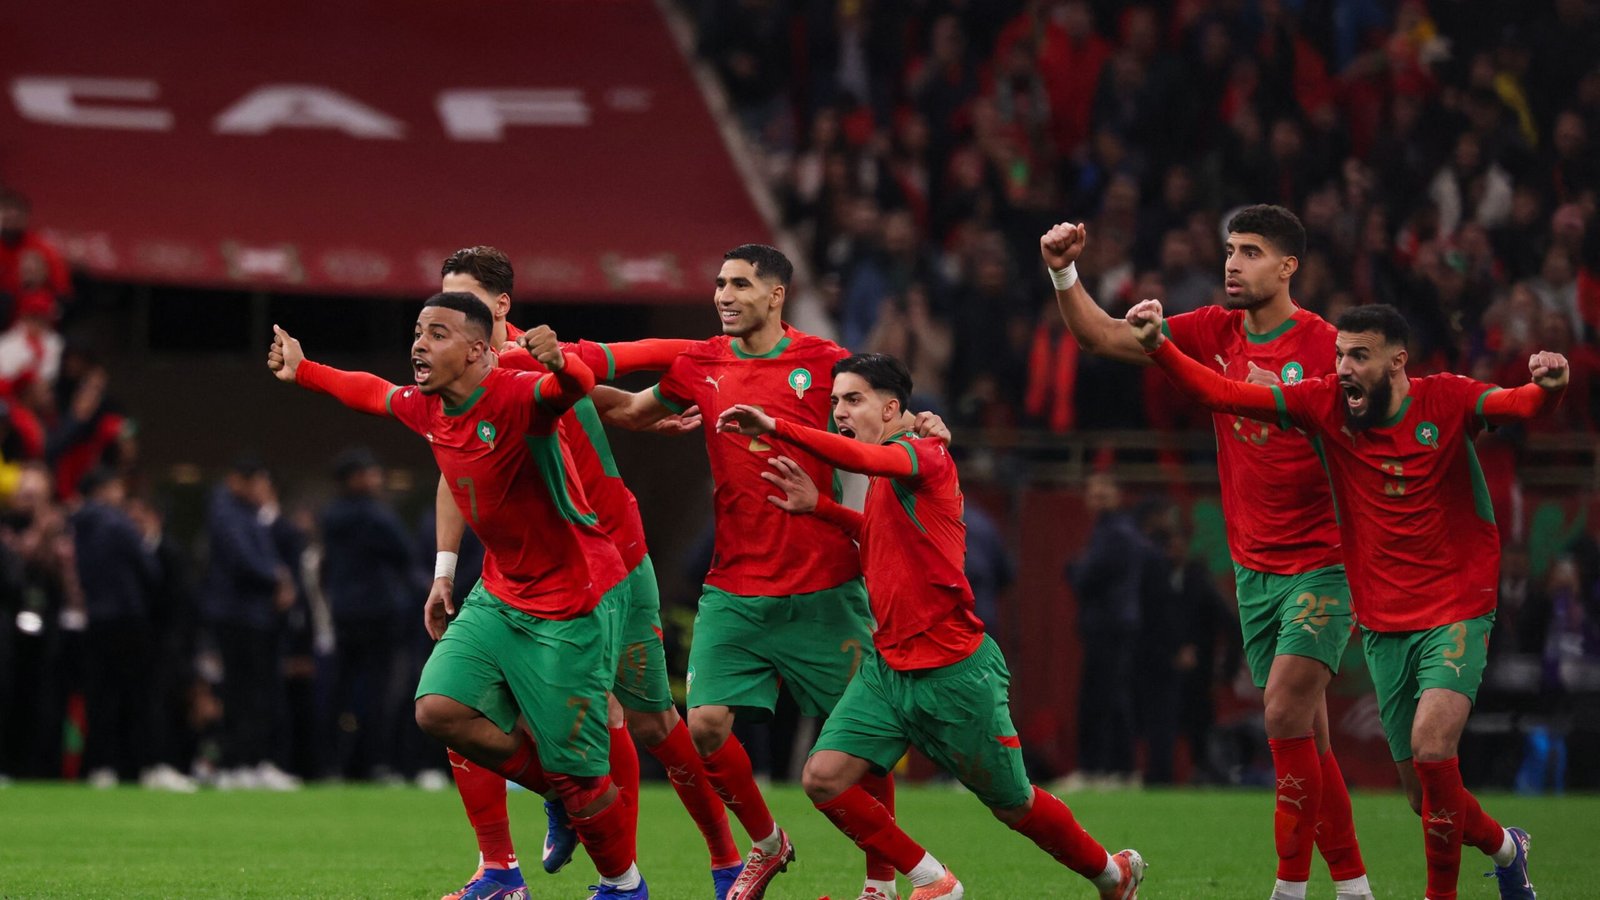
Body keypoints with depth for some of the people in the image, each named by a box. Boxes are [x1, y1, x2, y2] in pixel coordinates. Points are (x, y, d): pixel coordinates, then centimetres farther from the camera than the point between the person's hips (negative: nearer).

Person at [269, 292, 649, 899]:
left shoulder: (515, 398, -24)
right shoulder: (424, 409, 1)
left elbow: (576, 386, -45)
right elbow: (376, 393, 24)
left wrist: (559, 364, -66)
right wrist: (303, 372, 30)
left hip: (571, 607, -8)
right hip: (500, 594, 8)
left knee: (574, 773, -5)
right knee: (440, 709, -10)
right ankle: (557, 792, 15)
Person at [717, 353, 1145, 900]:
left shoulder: (927, 455, -13)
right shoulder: (882, 478, 13)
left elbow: (862, 458, -33)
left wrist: (774, 428, -35)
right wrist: (818, 507, 16)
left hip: (955, 670, -8)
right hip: (889, 667, 8)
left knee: (1012, 804, 6)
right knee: (824, 777, -11)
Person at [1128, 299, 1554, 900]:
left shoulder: (1445, 402, -10)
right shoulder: (1326, 404, -2)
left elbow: (1516, 404, -27)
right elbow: (1224, 395, -5)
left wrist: (1547, 389, -50)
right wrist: (1159, 347, -18)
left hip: (1457, 613, -4)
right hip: (1383, 625, 4)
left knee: (1430, 747, -24)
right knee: (1423, 792, 7)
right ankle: (1503, 846, 38)